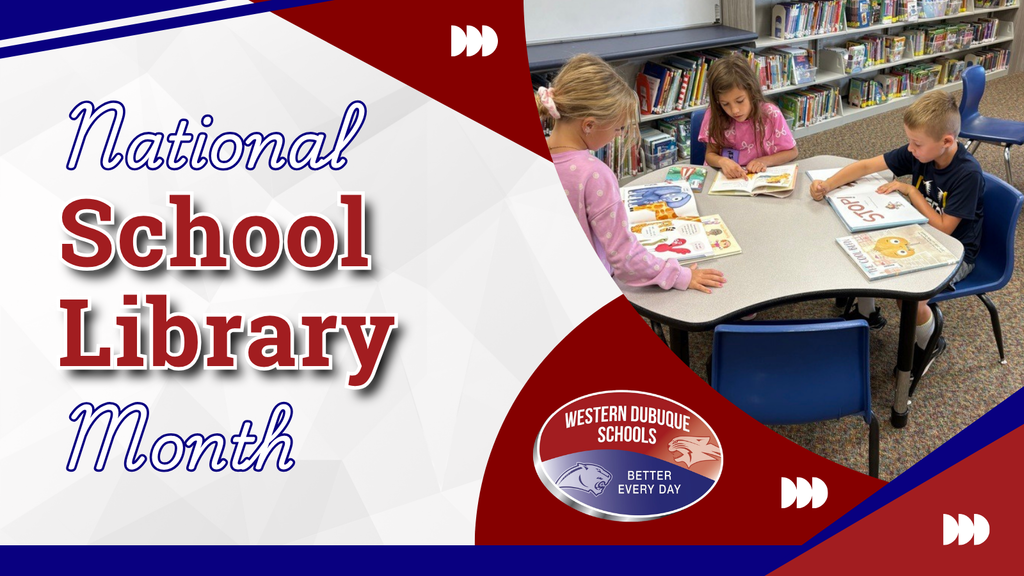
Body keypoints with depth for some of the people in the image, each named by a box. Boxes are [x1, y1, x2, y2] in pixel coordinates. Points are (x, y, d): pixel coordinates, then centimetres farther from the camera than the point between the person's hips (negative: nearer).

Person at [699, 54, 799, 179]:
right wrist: (722, 161, -25)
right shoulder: (714, 114, -10)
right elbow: (710, 154, -3)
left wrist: (765, 161, -17)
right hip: (727, 178, 0)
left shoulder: (771, 114, -12)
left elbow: (792, 152, -1)